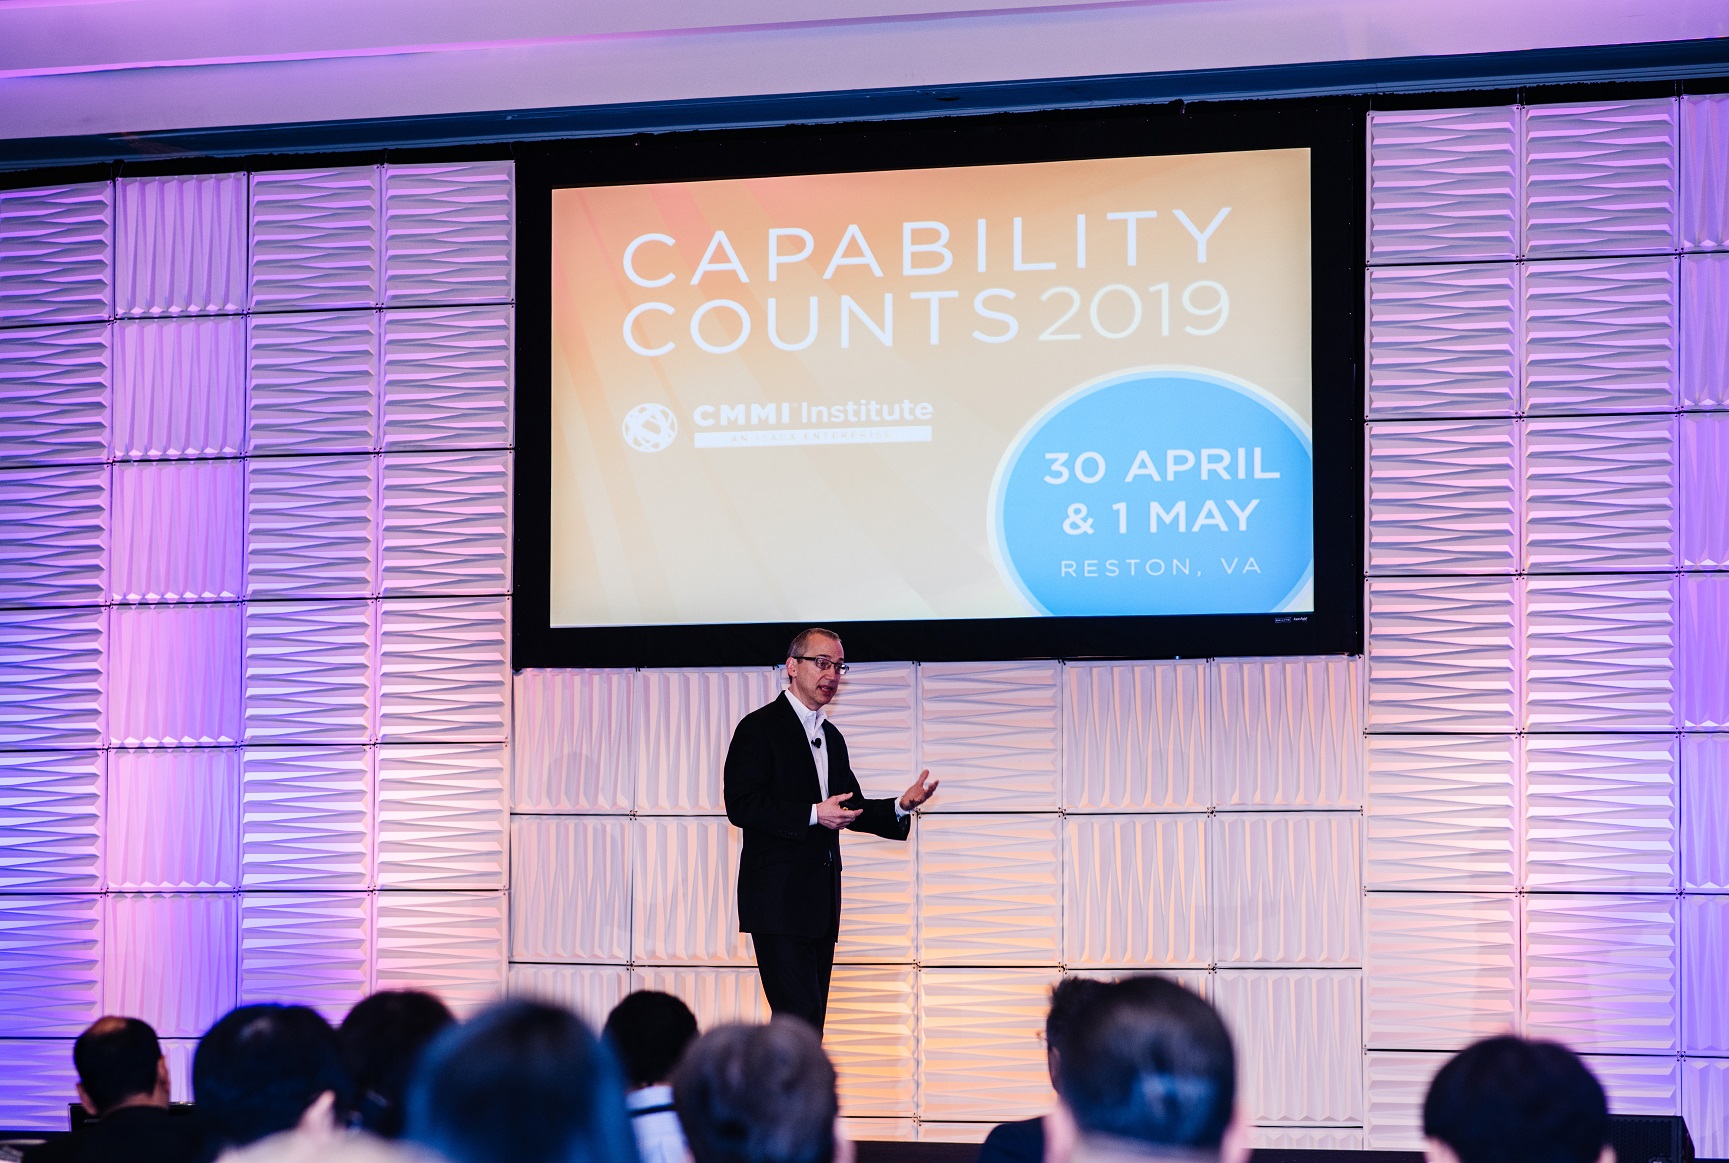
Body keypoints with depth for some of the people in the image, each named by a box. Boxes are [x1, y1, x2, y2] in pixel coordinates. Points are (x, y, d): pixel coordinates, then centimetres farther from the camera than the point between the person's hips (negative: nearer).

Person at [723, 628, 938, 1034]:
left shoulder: (832, 738, 20)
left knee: (808, 1022, 6)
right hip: (779, 897, -8)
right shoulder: (760, 727, -5)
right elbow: (741, 806, -14)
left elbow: (851, 809, 22)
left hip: (820, 902, 8)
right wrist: (813, 814, -20)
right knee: (800, 1014, -16)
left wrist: (900, 807, 4)